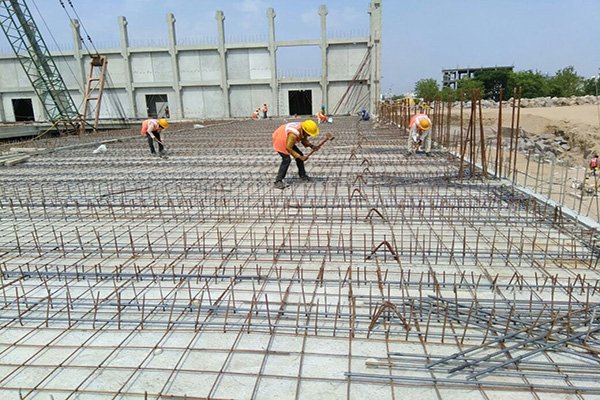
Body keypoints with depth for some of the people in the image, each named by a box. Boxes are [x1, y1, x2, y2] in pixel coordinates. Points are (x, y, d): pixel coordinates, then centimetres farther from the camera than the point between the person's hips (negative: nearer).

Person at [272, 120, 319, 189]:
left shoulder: (303, 129, -13)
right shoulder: (293, 134, -38)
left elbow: (304, 140, 2)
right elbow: (288, 148, -29)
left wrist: (312, 146, -17)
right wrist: (299, 157, -26)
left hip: (287, 140, 9)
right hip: (279, 140, -9)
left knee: (300, 155, 9)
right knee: (286, 159, -22)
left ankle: (302, 175, 26)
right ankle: (278, 181, -17)